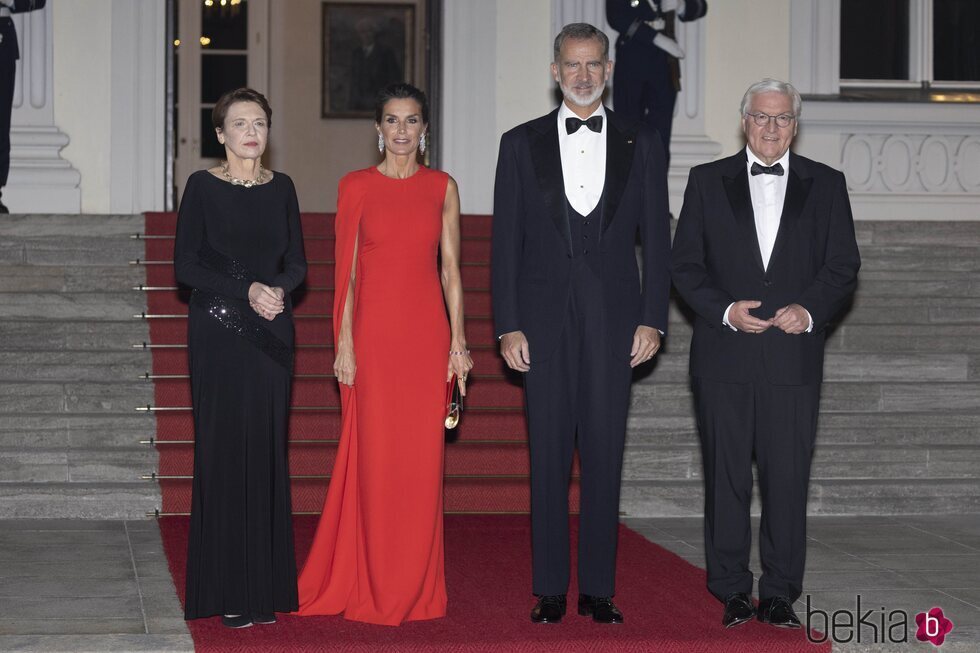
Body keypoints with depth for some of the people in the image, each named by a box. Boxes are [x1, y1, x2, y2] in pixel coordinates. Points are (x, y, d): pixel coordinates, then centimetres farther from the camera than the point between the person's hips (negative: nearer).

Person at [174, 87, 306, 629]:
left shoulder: (281, 188, 10)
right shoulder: (203, 187, -1)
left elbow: (297, 261, 10)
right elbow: (186, 265, -6)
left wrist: (279, 288, -11)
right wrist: (247, 290, -16)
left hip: (271, 332, 4)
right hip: (218, 329, -4)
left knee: (267, 450, 3)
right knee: (224, 448, -4)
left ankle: (265, 586, 9)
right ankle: (226, 591, 1)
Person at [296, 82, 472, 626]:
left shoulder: (442, 187, 8)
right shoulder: (356, 187, 3)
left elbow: (450, 269, 8)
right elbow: (346, 270, 2)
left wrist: (458, 341, 2)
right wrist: (344, 342, -5)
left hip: (427, 333, 2)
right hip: (374, 331, -2)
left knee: (422, 457, 3)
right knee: (374, 455, 0)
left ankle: (416, 586, 13)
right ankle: (371, 587, 9)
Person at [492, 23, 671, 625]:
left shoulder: (641, 143, 8)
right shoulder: (522, 144, 7)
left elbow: (656, 237, 6)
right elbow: (506, 241, 4)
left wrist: (652, 320, -2)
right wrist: (508, 325, -3)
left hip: (613, 320, 0)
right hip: (545, 318, 0)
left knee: (605, 456, 2)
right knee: (549, 456, 2)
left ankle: (599, 588, 8)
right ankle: (550, 590, 8)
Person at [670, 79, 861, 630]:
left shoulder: (826, 185, 9)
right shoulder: (708, 181, 8)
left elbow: (843, 266, 7)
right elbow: (686, 264, 5)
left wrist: (810, 310, -11)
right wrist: (725, 310, -11)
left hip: (794, 356, 0)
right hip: (726, 355, 0)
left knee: (788, 477, -1)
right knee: (727, 475, 4)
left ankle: (780, 593, 8)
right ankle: (733, 590, 13)